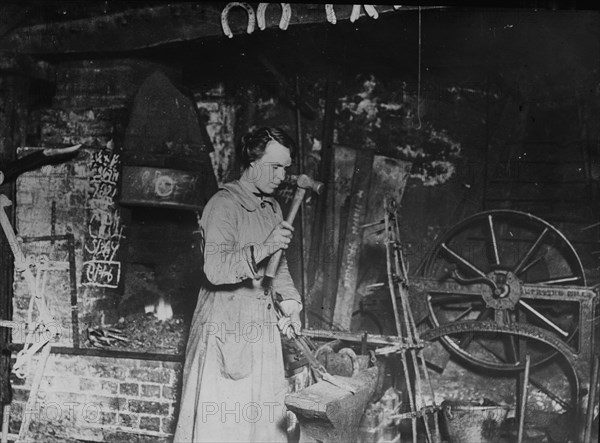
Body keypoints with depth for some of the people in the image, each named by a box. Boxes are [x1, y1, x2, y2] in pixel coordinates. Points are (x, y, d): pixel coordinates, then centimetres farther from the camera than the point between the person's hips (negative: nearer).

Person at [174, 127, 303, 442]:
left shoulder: (272, 207, 14)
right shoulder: (224, 204, -12)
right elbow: (215, 269, -21)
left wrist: (289, 302, 7)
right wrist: (263, 249, -31)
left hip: (263, 324, 8)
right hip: (227, 324, -8)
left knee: (265, 410, 10)